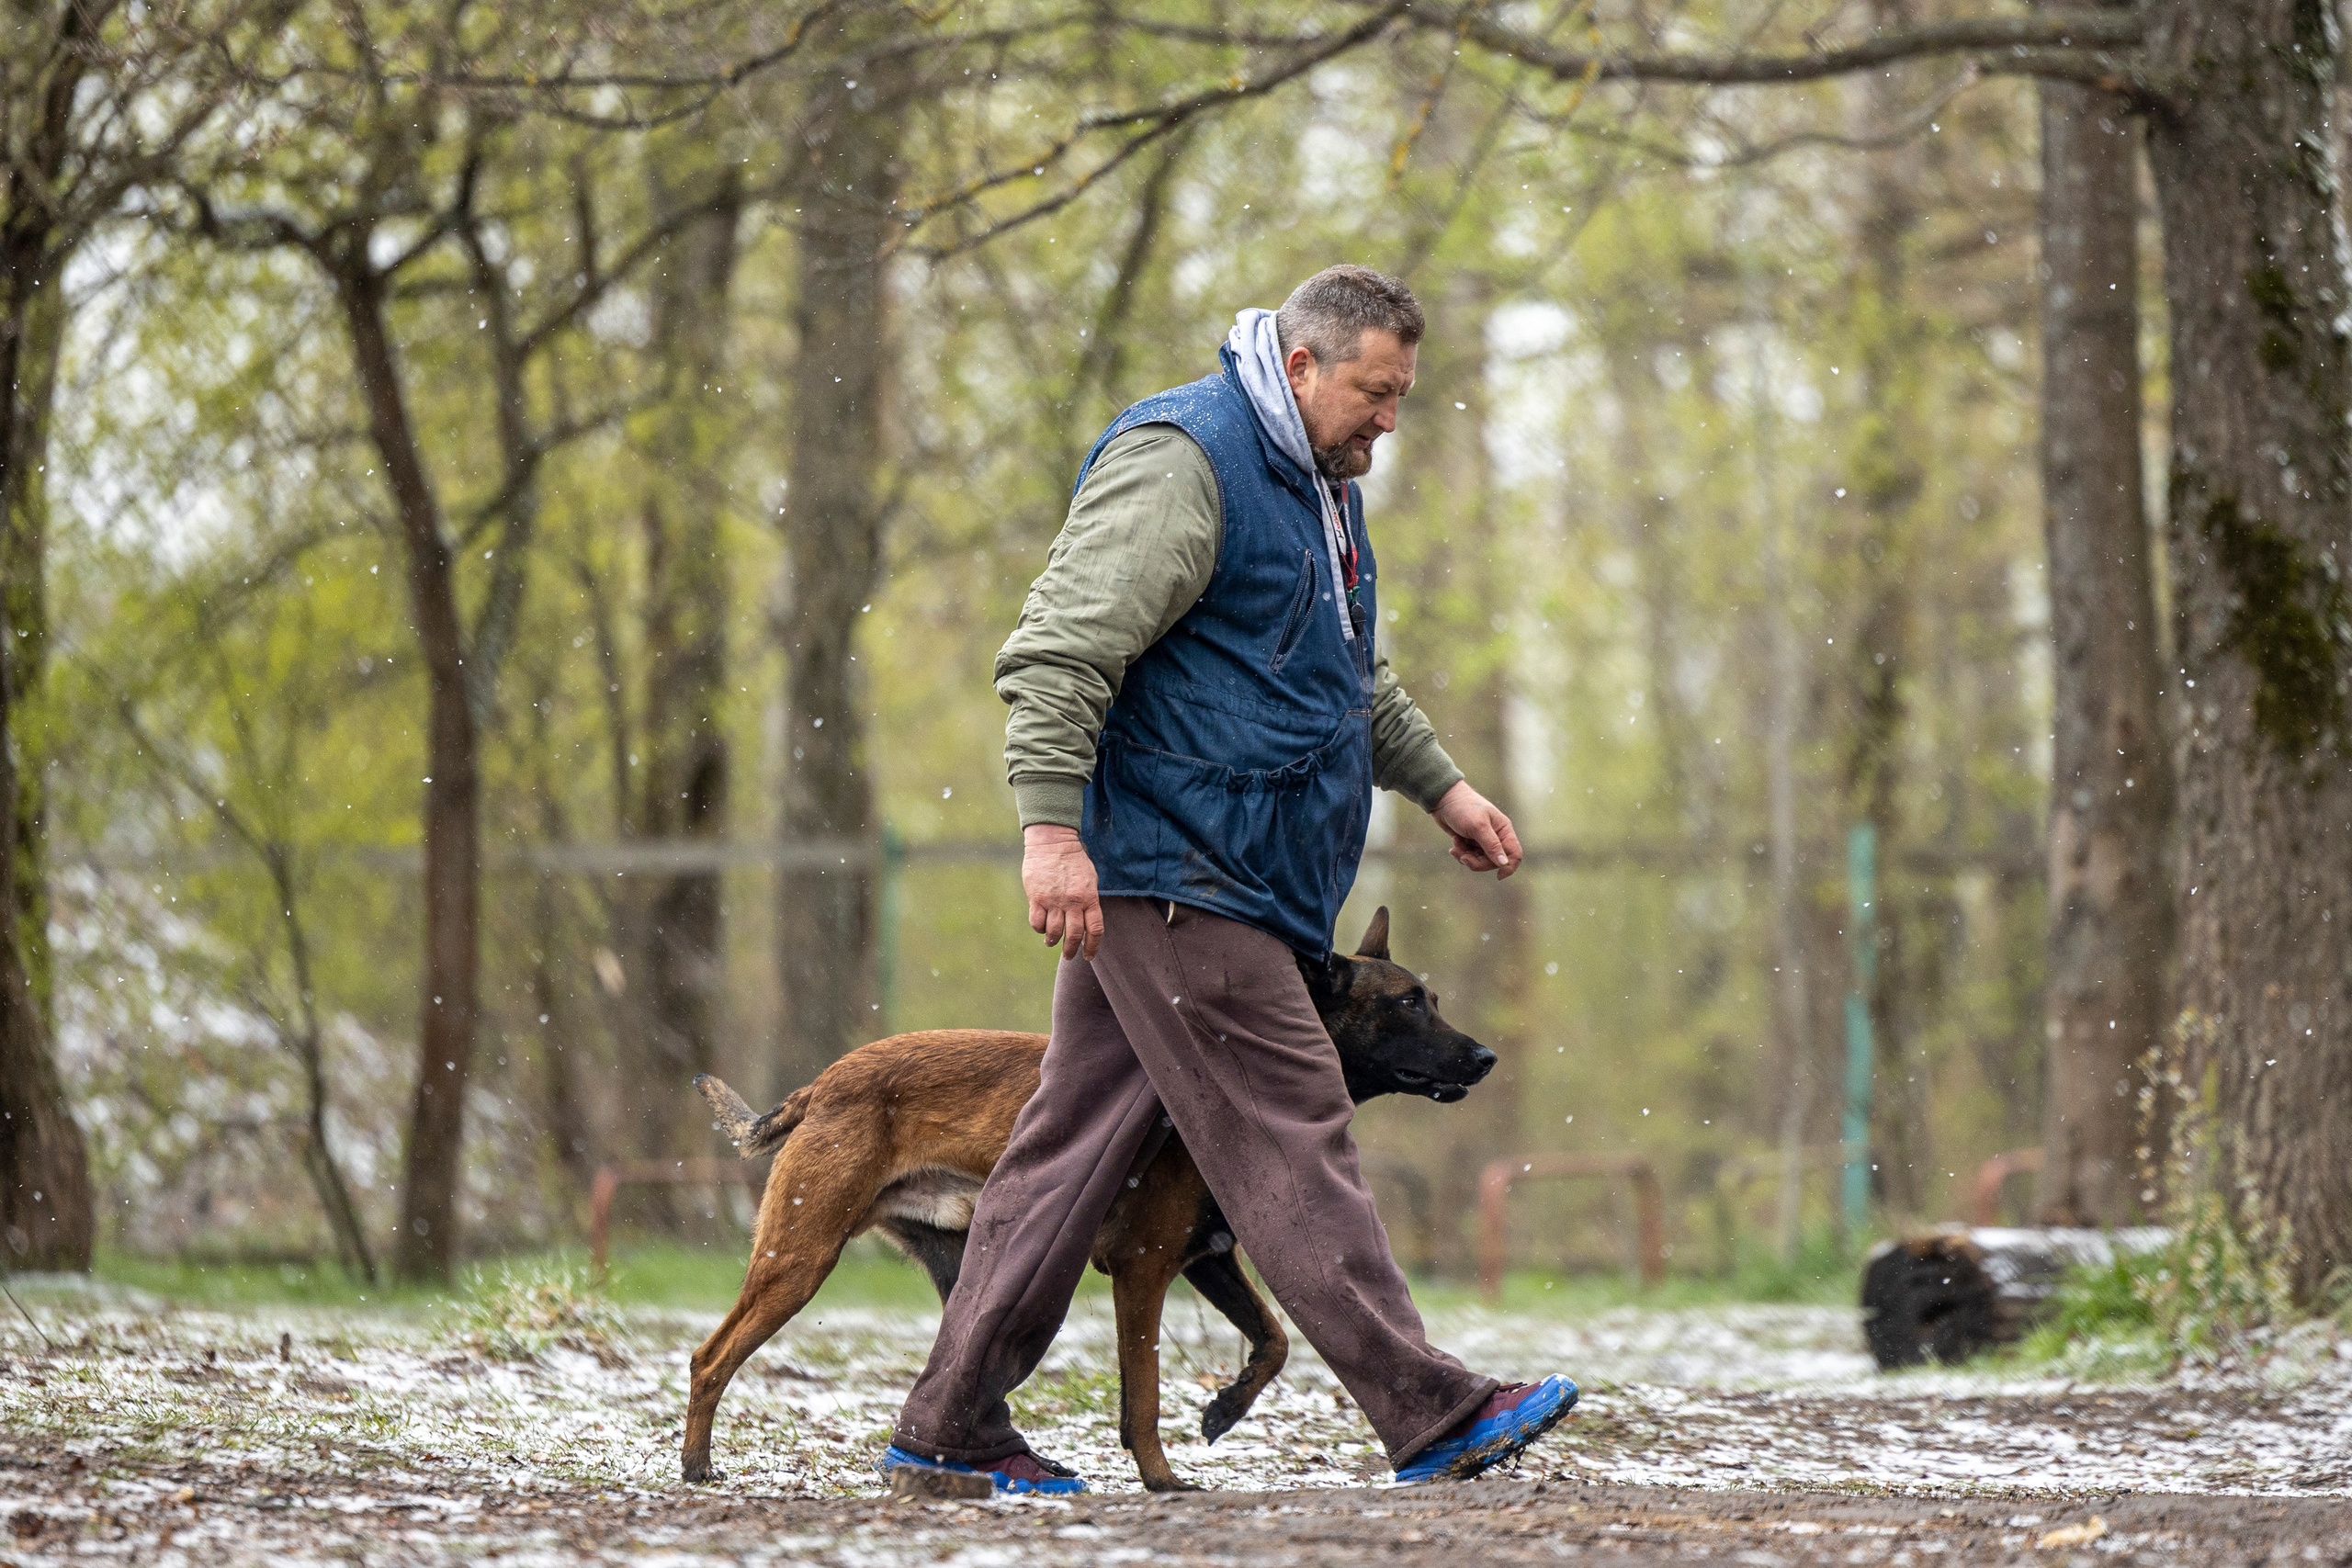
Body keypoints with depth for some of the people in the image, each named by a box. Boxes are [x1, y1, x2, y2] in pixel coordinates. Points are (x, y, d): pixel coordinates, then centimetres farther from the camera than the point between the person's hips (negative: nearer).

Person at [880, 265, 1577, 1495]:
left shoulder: (1316, 484, 21)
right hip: (1175, 874, -10)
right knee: (1289, 1138, -8)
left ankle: (951, 1422, 12)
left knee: (1080, 1139, 9)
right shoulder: (1183, 465, -13)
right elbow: (1058, 650, -21)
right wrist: (1052, 827, -27)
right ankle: (1430, 1416, -8)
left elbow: (1356, 678, 36)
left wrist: (1441, 788, 31)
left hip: (1237, 883, 10)